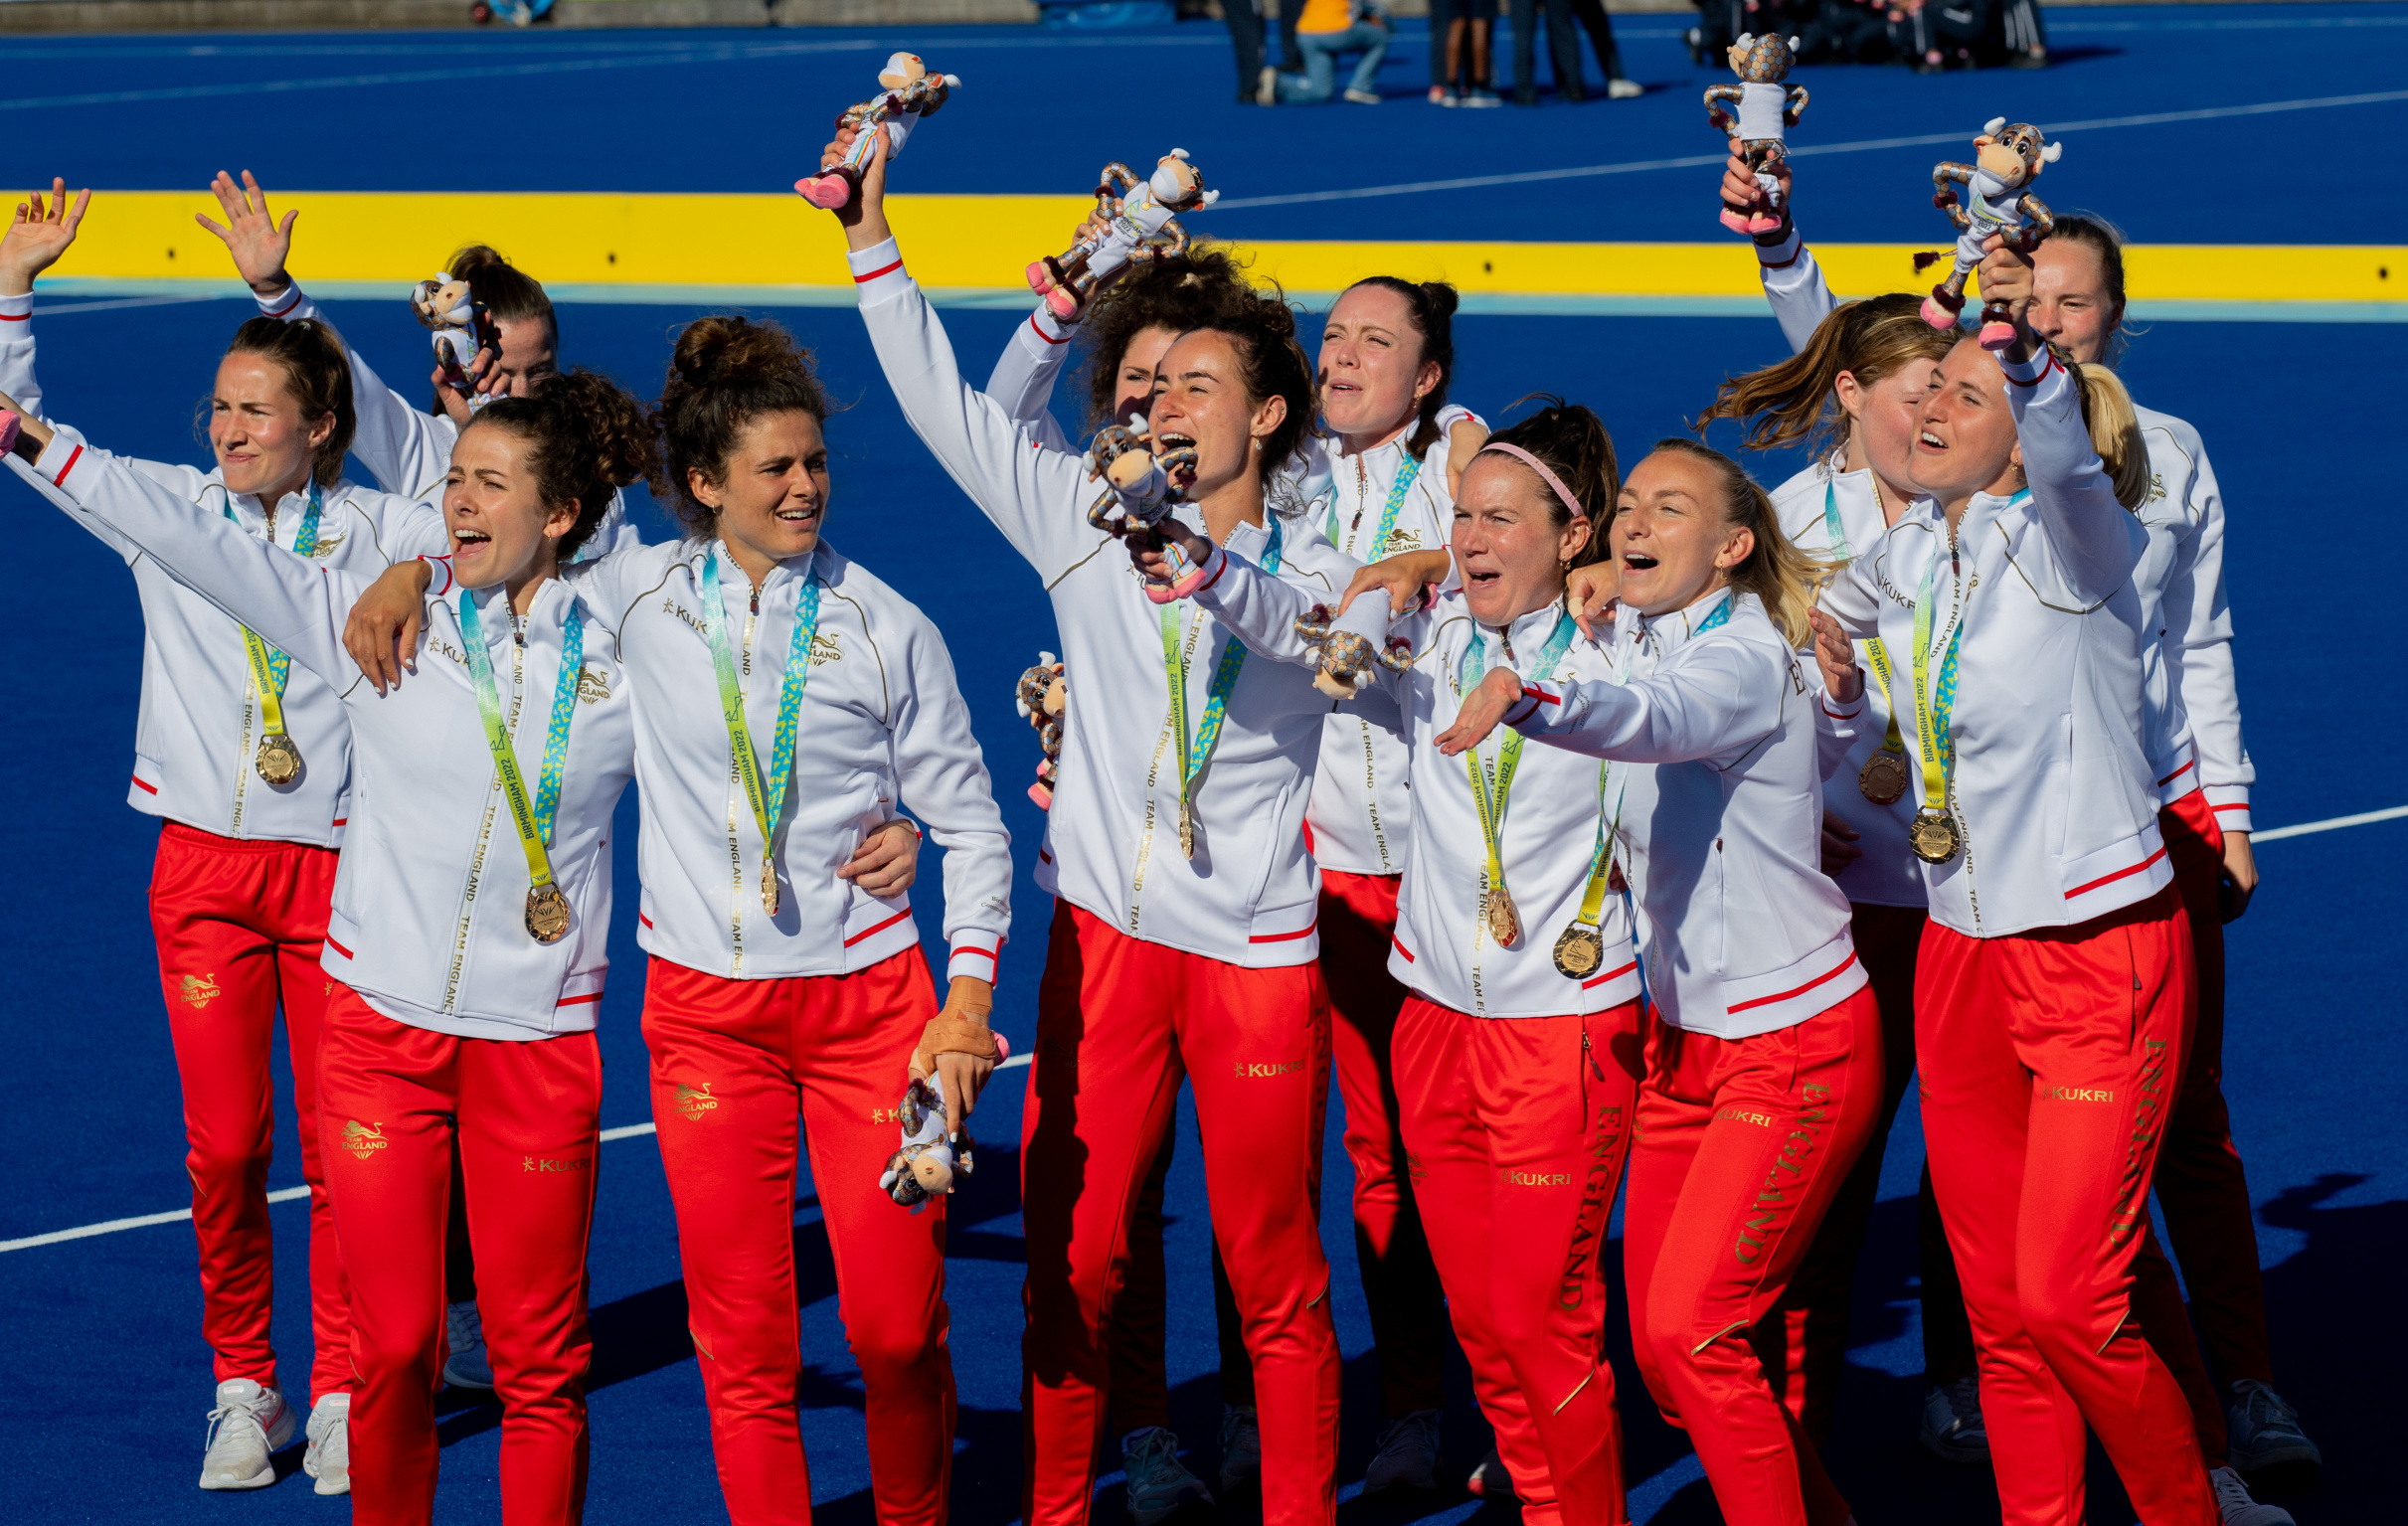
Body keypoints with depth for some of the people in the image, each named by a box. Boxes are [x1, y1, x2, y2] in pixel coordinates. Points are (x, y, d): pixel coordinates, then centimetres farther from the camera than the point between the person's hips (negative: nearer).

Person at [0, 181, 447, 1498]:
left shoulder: (379, 531, 0)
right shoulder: (169, 512, 4)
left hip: (340, 863, -1)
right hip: (205, 866, 1)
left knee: (341, 1145, 1)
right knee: (223, 1146, -3)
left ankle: (341, 1391, 14)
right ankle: (244, 1389, 13)